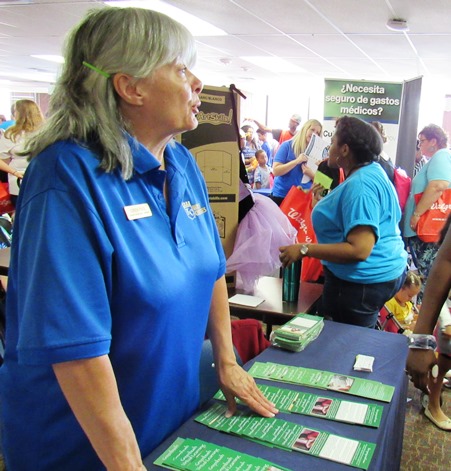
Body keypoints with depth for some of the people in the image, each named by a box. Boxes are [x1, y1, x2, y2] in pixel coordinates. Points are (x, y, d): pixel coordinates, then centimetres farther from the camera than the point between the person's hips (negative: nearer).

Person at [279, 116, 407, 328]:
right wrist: (323, 201, 21)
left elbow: (359, 250, -30)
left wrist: (303, 249, -28)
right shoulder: (372, 170, 10)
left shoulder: (359, 186, -24)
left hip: (363, 282, -11)